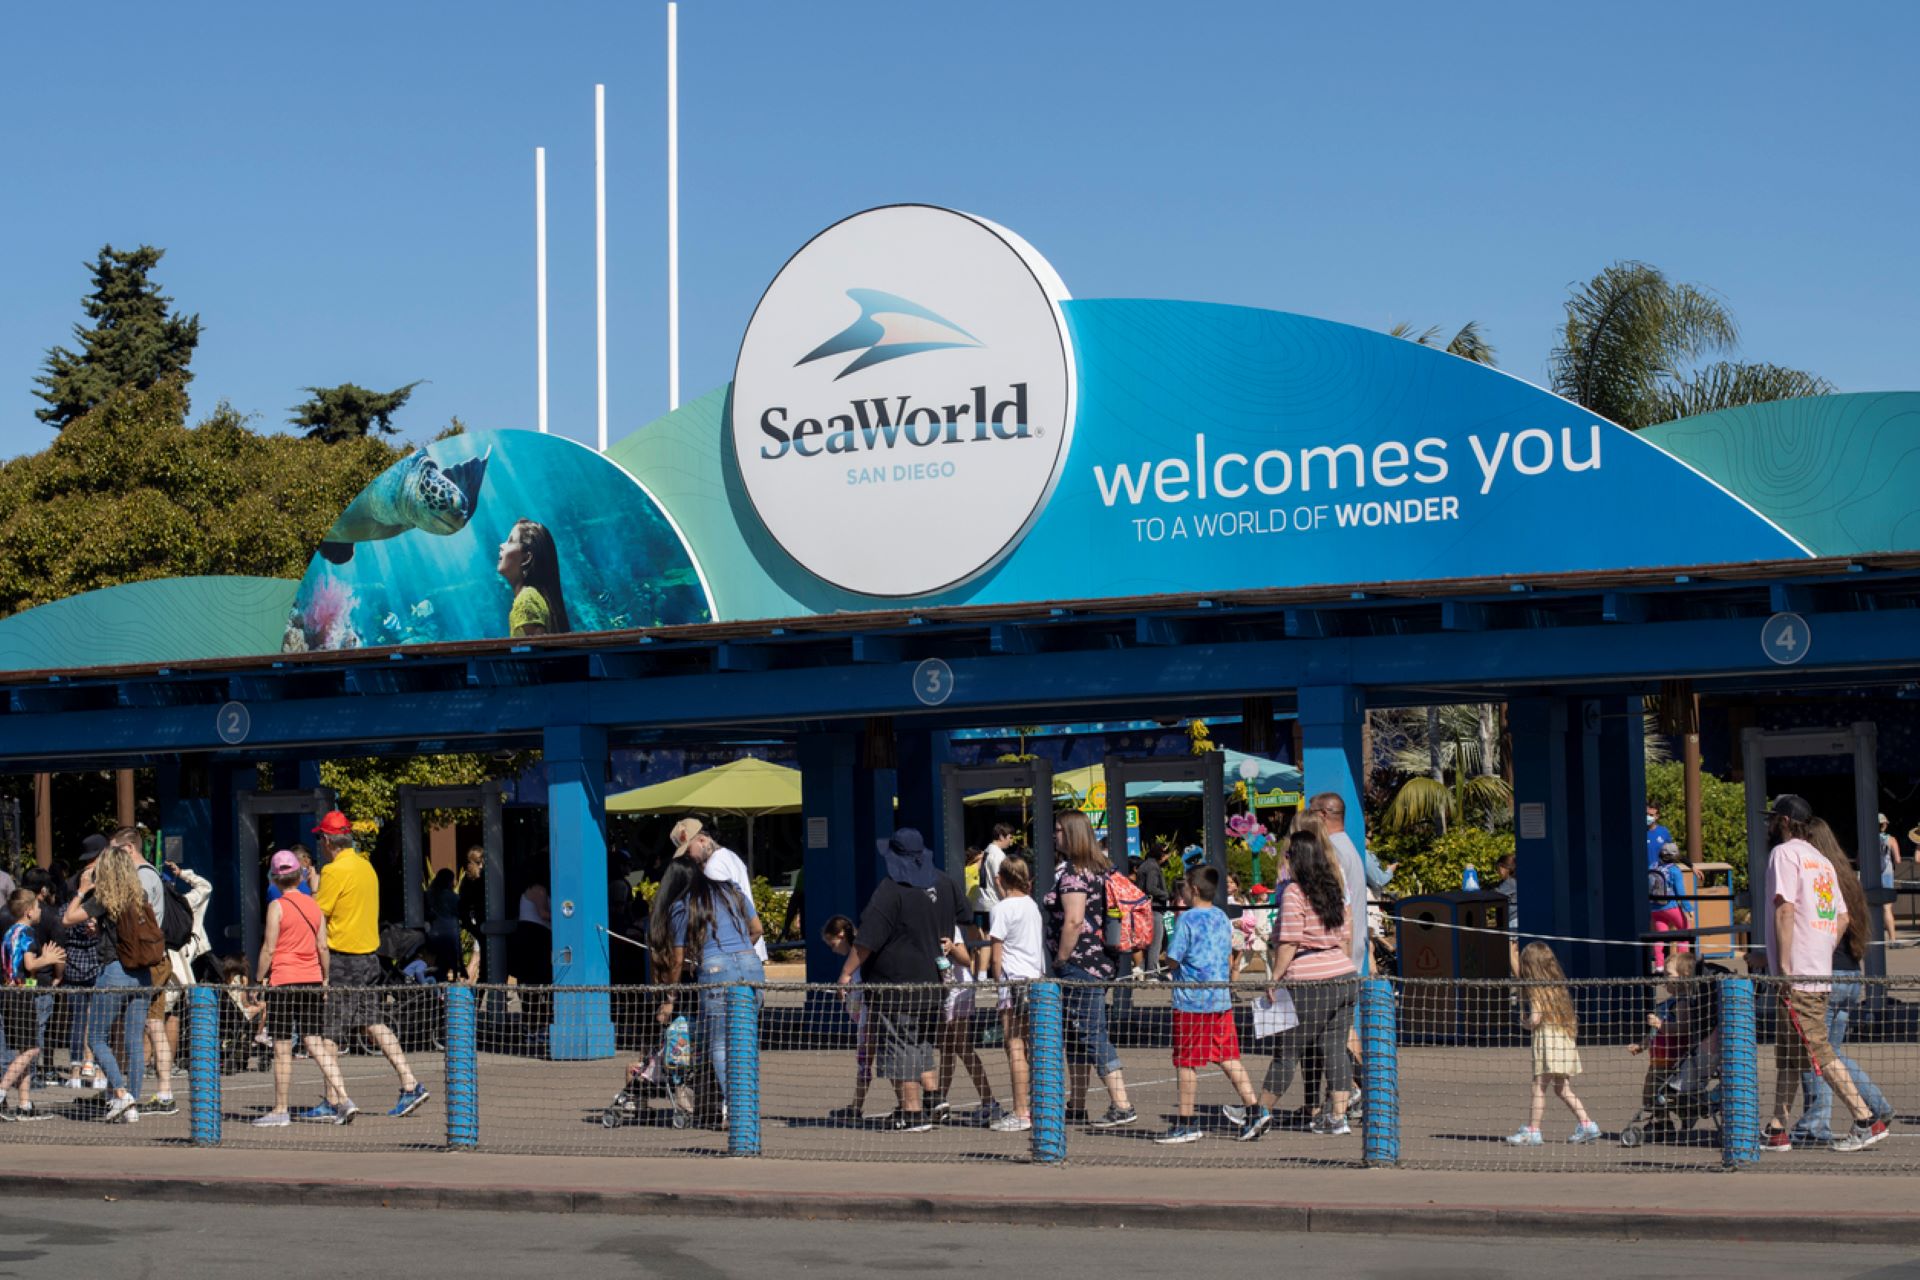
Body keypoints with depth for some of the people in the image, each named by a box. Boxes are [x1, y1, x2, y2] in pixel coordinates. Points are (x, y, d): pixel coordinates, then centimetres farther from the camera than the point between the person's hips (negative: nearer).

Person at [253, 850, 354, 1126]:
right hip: (312, 981, 5)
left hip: (284, 982, -5)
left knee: (282, 1049, 2)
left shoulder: (277, 906, -7)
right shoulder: (314, 905, 8)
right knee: (315, 1044, 6)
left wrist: (259, 978, 2)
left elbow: (269, 949, -8)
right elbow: (323, 947, 9)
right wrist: (325, 979, 18)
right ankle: (343, 1100, -6)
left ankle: (280, 1111, 6)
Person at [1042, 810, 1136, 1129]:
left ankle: (1122, 1106, -14)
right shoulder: (1098, 868, 14)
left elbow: (1073, 921, -23)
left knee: (1093, 1035, -10)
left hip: (1079, 964, -10)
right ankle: (1076, 1105, 25)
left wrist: (1059, 961, -14)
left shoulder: (1070, 872, -14)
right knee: (1077, 1035, 17)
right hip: (1100, 960, 10)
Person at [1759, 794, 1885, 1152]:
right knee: (1787, 1054, 12)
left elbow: (1785, 909, -18)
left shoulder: (1784, 853, -7)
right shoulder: (1821, 860, 18)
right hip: (1821, 972, 9)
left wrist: (1784, 966, -20)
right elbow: (1842, 918, 18)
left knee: (1819, 1052, -8)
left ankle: (1866, 1121, -10)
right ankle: (1777, 1131, 15)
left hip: (1798, 976, -9)